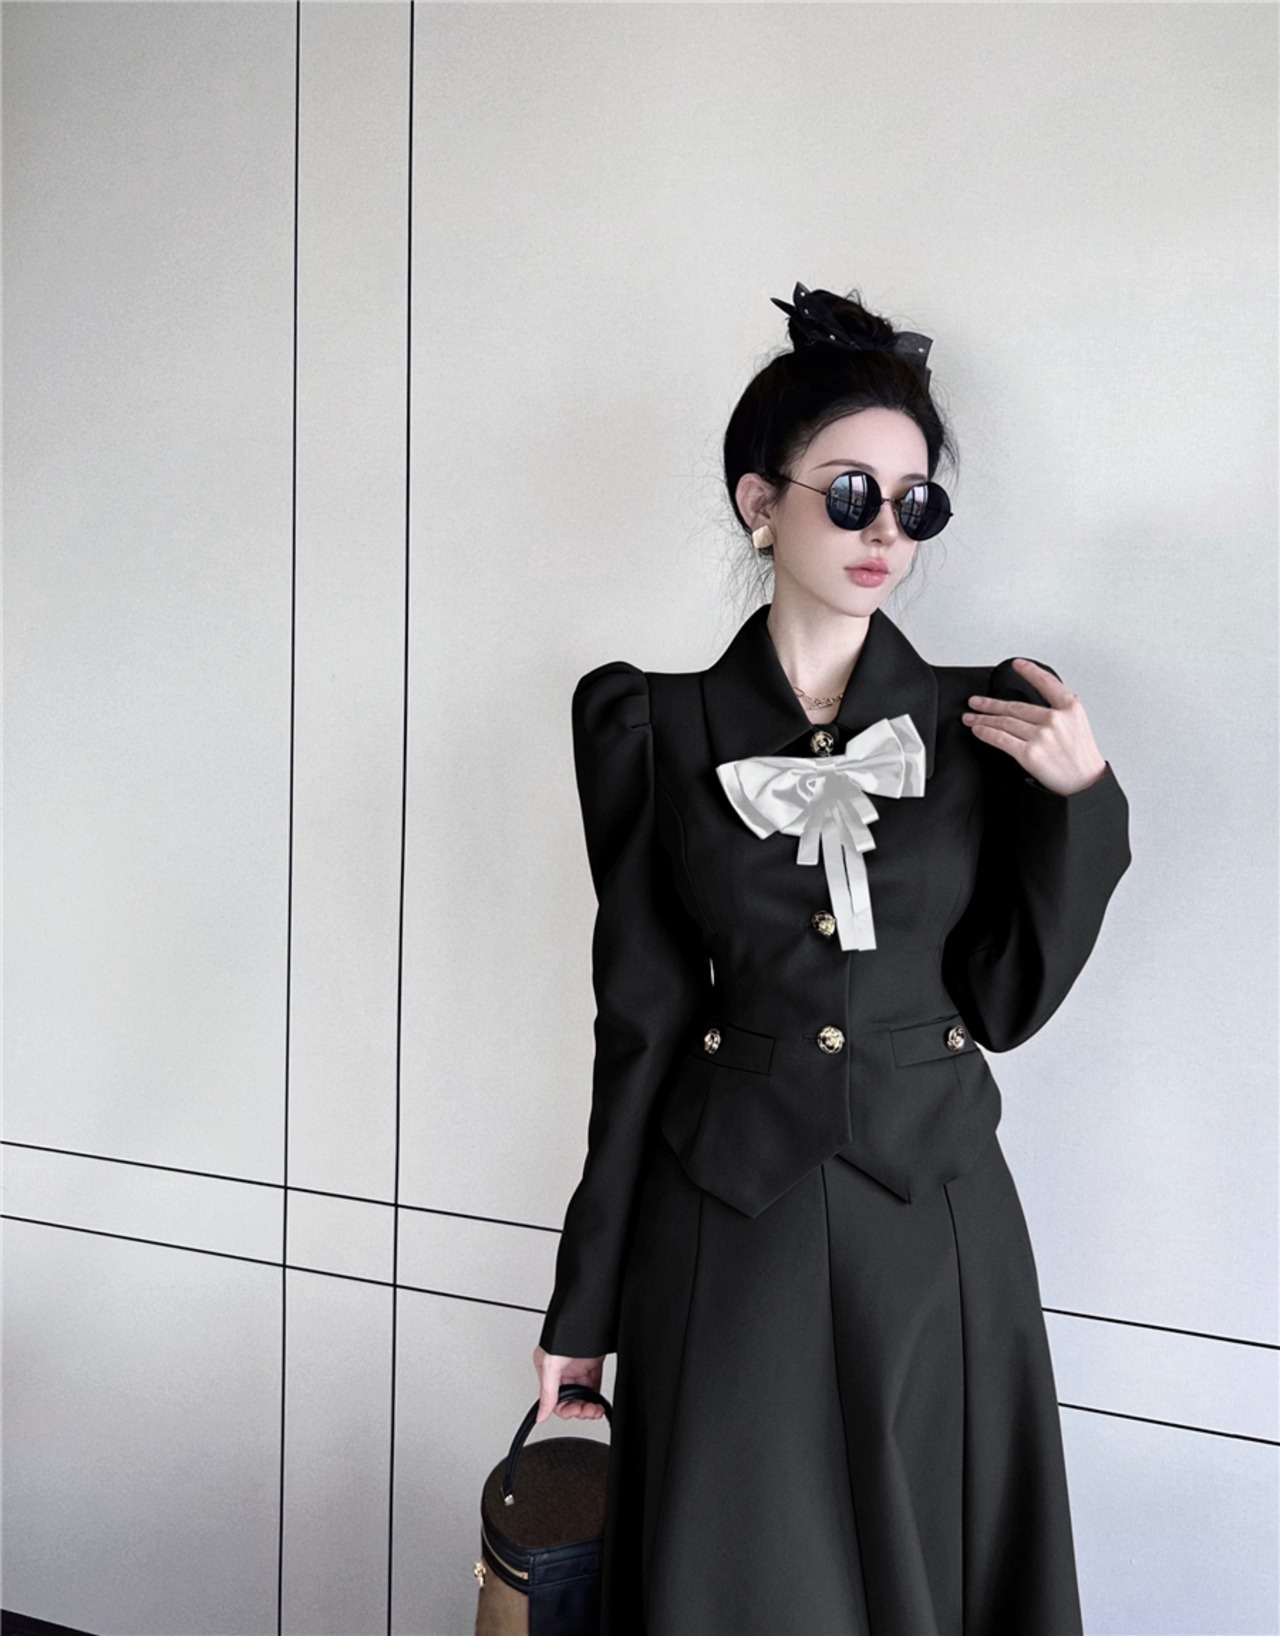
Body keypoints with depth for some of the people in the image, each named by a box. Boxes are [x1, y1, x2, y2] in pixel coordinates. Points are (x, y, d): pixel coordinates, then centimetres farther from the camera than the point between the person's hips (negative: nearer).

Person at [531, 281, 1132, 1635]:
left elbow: (1006, 1002, -1)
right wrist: (584, 1305, 2)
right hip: (723, 1218, -1)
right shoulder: (659, 730, -3)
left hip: (935, 1218, 1)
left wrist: (1081, 798, -15)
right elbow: (641, 1022, -1)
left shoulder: (989, 721, 0)